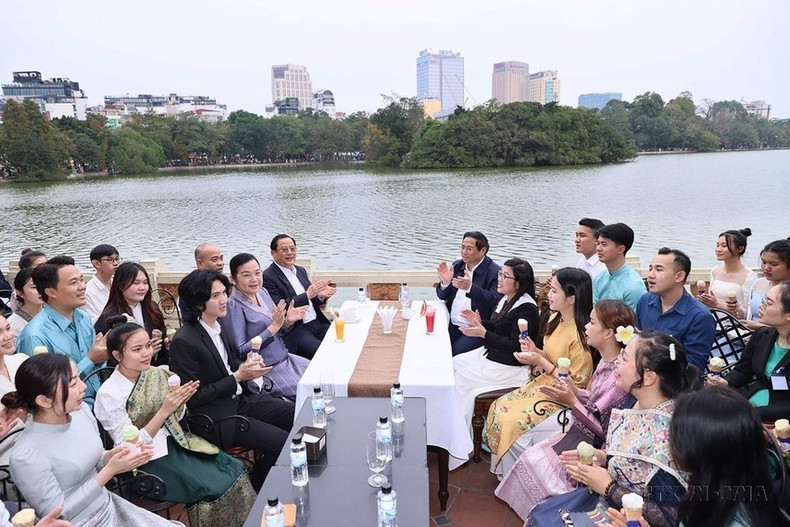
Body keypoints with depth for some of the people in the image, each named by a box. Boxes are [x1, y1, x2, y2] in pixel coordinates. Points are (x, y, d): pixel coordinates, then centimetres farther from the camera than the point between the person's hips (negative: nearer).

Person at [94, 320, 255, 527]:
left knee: (235, 469, -8)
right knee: (216, 487, -17)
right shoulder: (108, 394, -17)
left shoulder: (155, 374, -1)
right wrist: (164, 411, -25)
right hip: (146, 461, -6)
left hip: (174, 442, 6)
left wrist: (180, 403, -12)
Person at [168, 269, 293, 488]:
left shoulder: (221, 323, 1)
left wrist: (248, 366, -5)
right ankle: (254, 489, 10)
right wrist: (237, 377, -19)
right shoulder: (183, 342, -22)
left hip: (240, 398, 8)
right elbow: (192, 398, -18)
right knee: (281, 442, -17)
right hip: (214, 416, -8)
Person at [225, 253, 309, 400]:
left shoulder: (263, 292, 4)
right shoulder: (234, 305, -17)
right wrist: (274, 326, -24)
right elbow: (240, 352, -18)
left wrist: (288, 322, -8)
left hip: (285, 359, 8)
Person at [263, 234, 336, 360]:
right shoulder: (268, 277, -8)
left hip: (317, 323, 7)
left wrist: (320, 295, -2)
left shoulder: (301, 270, 17)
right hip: (295, 330, -7)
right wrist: (307, 295, -20)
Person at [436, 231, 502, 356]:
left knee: (453, 353, -25)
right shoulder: (457, 265, 10)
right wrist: (445, 282, -10)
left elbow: (495, 302, -22)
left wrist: (470, 288, -34)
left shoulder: (495, 272, -9)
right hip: (452, 326, 6)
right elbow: (443, 297, 13)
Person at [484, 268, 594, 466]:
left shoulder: (581, 335, -24)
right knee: (498, 407, -5)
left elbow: (577, 383, -21)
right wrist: (535, 351, -5)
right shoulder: (555, 320, 2)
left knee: (514, 421, -21)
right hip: (544, 383, 9)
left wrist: (540, 362, -22)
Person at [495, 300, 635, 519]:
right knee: (529, 457, 5)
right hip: (579, 433, 9)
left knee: (534, 463, -8)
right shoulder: (605, 361, -1)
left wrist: (572, 402, -25)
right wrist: (574, 392, -5)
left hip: (593, 446, -9)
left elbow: (604, 430, -23)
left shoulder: (619, 376, -29)